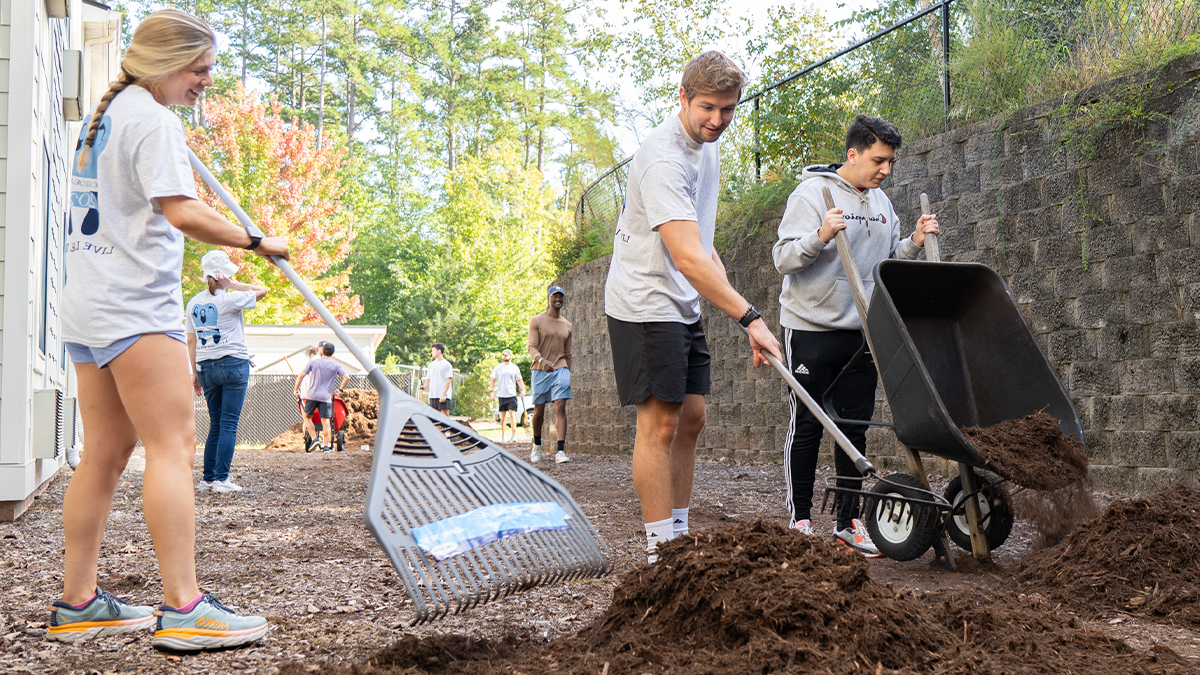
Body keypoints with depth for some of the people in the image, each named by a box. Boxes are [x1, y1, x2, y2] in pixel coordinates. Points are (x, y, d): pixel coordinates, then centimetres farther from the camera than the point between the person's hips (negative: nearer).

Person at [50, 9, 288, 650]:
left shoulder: (106, 112, 19)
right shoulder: (152, 118, -10)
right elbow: (181, 213, -19)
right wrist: (257, 242, -11)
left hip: (89, 303, 10)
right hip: (135, 306, -10)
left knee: (106, 452, 9)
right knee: (172, 443, -13)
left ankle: (77, 603, 12)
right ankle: (183, 609, -17)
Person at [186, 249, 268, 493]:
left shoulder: (193, 304, 10)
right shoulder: (230, 299, -10)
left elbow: (191, 342, 13)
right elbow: (263, 290, 0)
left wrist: (195, 373, 18)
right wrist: (232, 285, -3)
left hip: (206, 367, 6)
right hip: (233, 364, -6)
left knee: (215, 425, 13)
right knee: (228, 425, -5)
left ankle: (208, 478, 11)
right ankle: (221, 479, -8)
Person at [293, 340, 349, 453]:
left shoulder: (313, 362, 5)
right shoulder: (336, 365, 5)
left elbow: (300, 376, 3)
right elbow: (347, 377, -4)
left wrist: (296, 390, 13)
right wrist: (340, 389, 8)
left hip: (312, 395, 0)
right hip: (326, 397, 0)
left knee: (307, 416, 17)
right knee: (325, 421, 1)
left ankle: (314, 439, 4)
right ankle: (326, 446, -2)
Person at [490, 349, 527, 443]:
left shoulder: (515, 368, 8)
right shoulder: (498, 367, 8)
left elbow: (519, 380, 11)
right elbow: (493, 380, 11)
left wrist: (523, 390, -3)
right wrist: (492, 391, 0)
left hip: (512, 395, -1)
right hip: (501, 395, 1)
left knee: (512, 414, -12)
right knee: (503, 416, 6)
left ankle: (514, 435, -15)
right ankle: (502, 434, 18)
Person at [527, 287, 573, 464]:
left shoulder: (566, 325, 15)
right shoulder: (536, 321, 3)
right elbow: (532, 347, -8)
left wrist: (567, 374, 19)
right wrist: (542, 360, -27)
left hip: (560, 369, 2)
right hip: (540, 370, -2)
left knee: (560, 407, -13)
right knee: (539, 410, 4)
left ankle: (561, 451, -20)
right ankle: (537, 445, 29)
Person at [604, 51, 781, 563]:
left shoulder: (706, 144, 9)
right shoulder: (664, 159, -23)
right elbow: (687, 258, -34)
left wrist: (727, 294, 18)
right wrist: (750, 318, -38)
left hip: (684, 305, 9)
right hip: (646, 305, -9)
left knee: (690, 418, 10)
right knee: (660, 423, -9)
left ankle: (679, 536, 18)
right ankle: (660, 551, -4)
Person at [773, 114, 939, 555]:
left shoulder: (881, 203, 13)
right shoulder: (812, 193, -8)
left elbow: (888, 263, 18)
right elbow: (784, 258, -14)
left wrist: (914, 243, 1)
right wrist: (820, 236, -30)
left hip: (862, 332, 6)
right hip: (811, 328, -6)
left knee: (855, 427, 7)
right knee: (807, 426, 0)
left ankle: (848, 522, 14)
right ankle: (799, 519, 10)